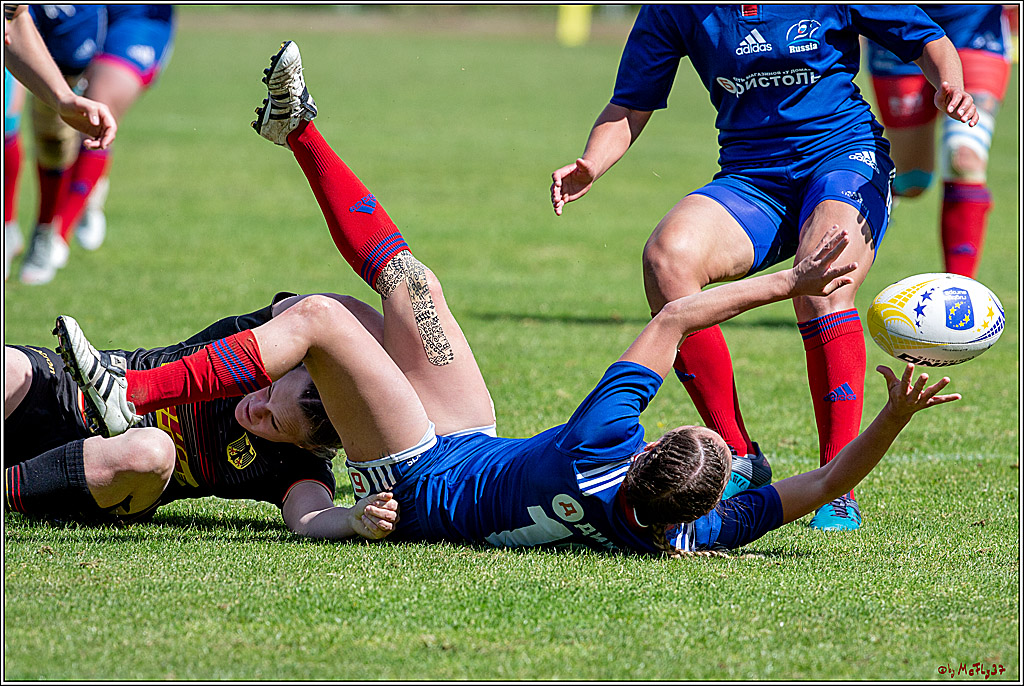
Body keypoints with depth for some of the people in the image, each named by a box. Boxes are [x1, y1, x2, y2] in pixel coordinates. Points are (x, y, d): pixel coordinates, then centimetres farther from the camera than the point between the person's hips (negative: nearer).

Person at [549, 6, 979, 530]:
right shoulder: (674, 10, 3)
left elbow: (927, 41, 5)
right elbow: (629, 107, 9)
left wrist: (950, 87, -17)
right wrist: (590, 167, -10)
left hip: (845, 157, -3)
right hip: (749, 179, 3)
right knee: (666, 255, -28)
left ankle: (839, 491, -27)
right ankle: (737, 458, -20)